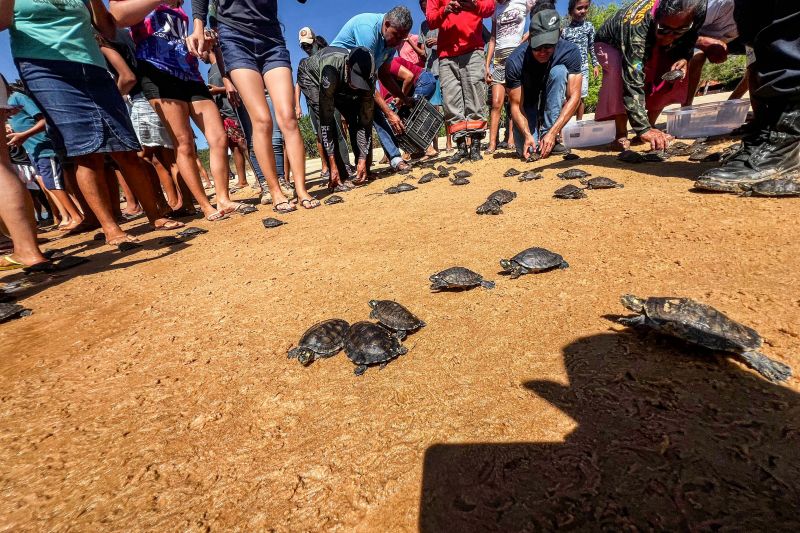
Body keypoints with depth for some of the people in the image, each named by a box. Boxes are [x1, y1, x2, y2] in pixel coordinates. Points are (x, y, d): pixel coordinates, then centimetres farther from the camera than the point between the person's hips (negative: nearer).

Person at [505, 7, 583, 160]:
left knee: (559, 72, -29)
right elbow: (516, 105, -23)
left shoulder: (570, 51, -23)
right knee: (527, 149, -21)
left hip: (552, 101, 1)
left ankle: (547, 134, -21)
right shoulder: (515, 61, -27)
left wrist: (552, 133, -37)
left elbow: (574, 96, -25)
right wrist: (527, 134, -38)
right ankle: (534, 132, 18)